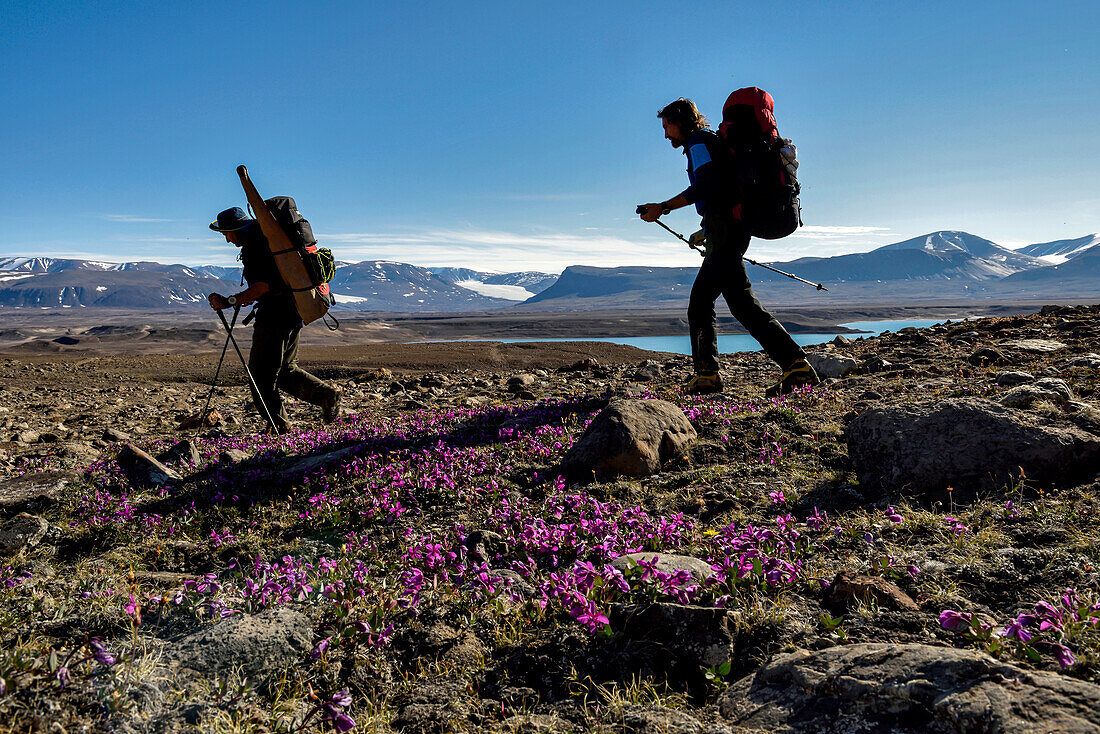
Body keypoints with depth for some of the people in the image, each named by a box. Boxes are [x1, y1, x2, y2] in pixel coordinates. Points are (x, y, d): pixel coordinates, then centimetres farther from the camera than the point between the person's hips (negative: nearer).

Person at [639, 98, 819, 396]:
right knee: (699, 302, 12)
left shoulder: (699, 142, -3)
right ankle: (707, 374, 12)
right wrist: (705, 232, 37)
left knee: (741, 301, -17)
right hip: (730, 231, 11)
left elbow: (704, 186, -20)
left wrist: (663, 208, -18)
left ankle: (796, 365, -20)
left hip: (724, 232, -11)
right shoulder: (706, 143, 27)